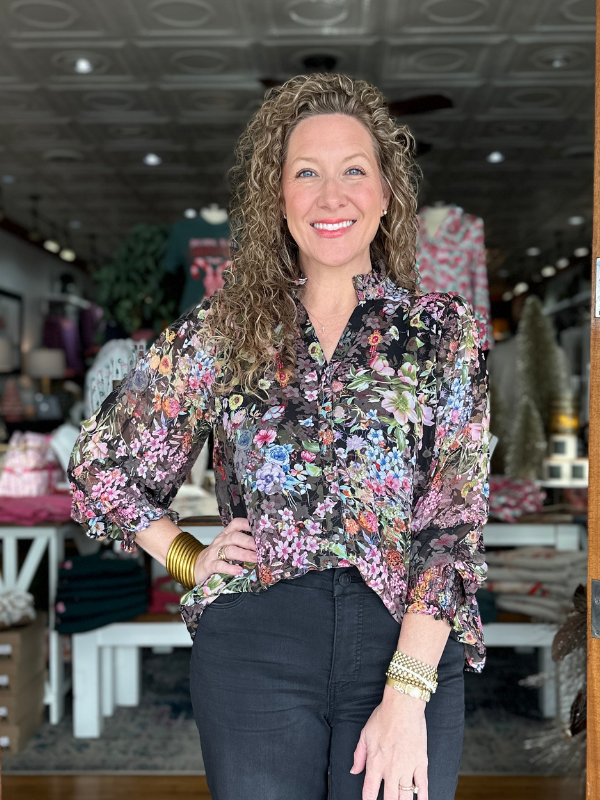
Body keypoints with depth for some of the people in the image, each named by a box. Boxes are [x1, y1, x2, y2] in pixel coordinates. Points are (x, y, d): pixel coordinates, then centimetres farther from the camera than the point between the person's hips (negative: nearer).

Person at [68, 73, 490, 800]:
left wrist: (406, 693, -13)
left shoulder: (445, 330, 2)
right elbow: (99, 463, 14)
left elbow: (457, 520, -5)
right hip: (254, 640, 1)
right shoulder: (218, 334, 5)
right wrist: (187, 559, 1)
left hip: (409, 640, 0)